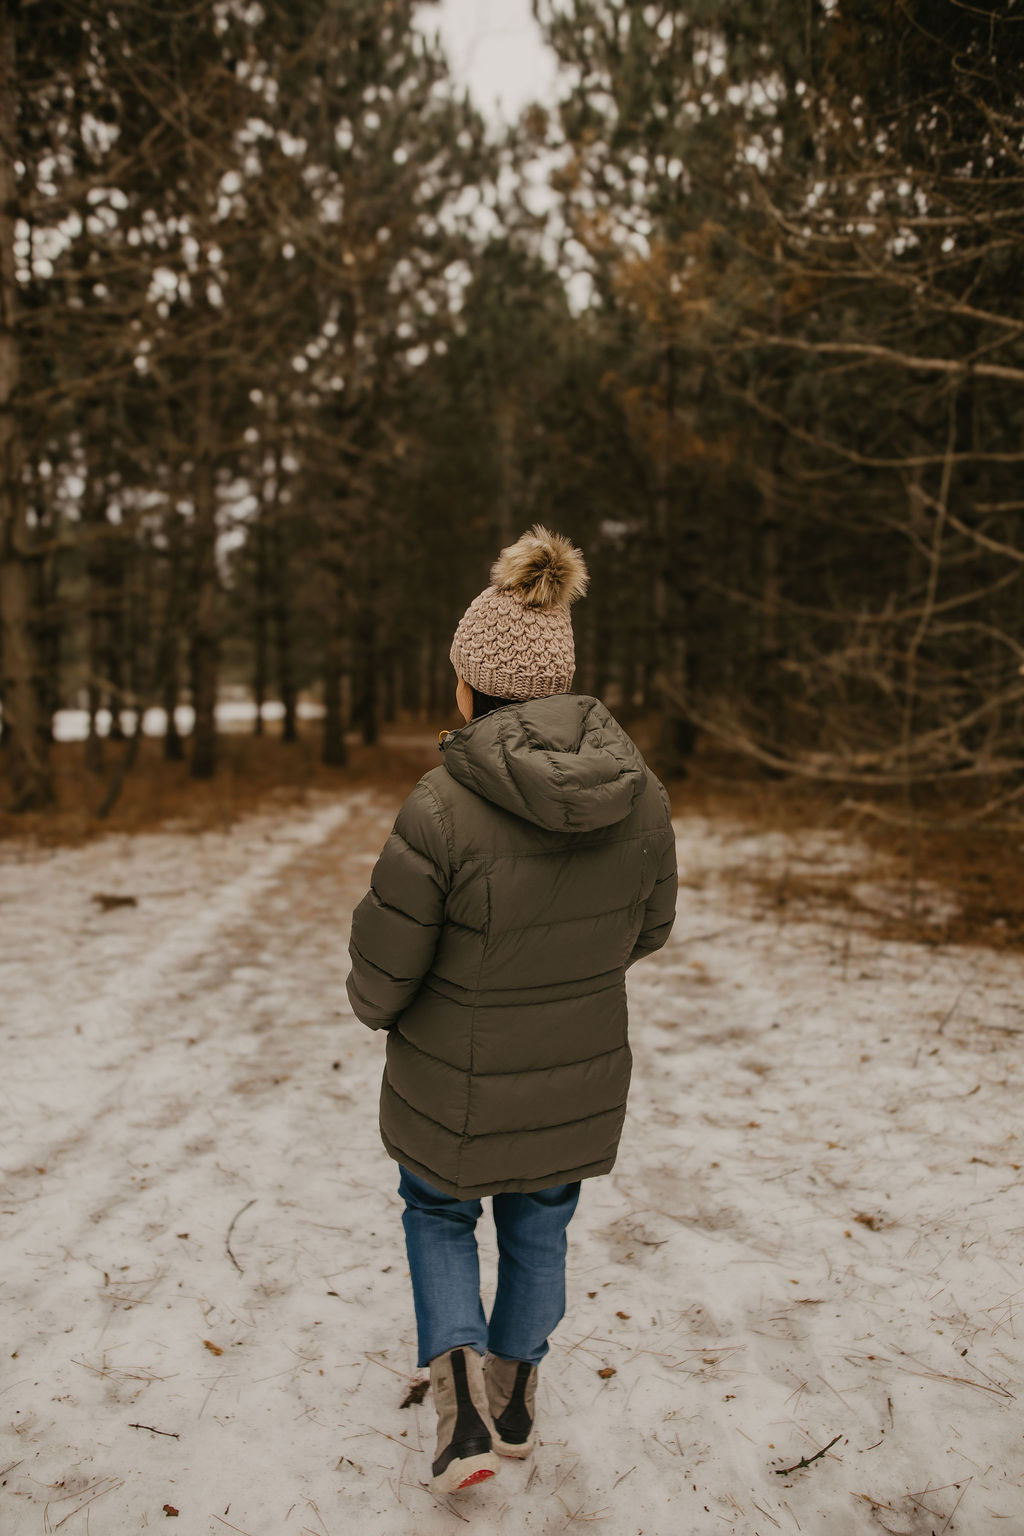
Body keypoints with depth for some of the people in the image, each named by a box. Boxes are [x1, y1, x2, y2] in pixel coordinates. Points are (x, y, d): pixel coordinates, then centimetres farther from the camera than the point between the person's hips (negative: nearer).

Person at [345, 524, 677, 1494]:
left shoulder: (443, 808, -30)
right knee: (538, 1226, 28)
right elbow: (646, 930, 0)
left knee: (437, 1215, 27)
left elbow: (382, 969, -19)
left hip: (457, 1087, -3)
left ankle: (462, 1384, 13)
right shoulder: (640, 794, -15)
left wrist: (380, 1011, 5)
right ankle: (514, 1399, 47)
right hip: (579, 1083, 4)